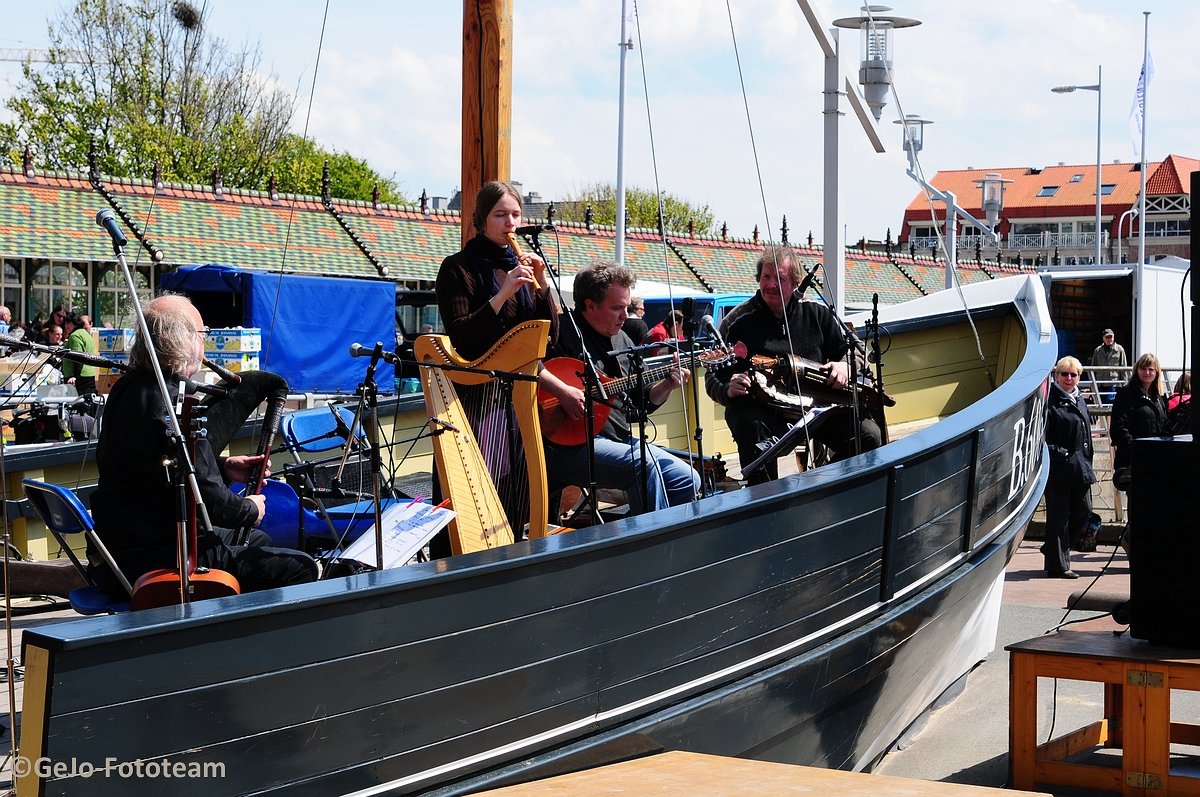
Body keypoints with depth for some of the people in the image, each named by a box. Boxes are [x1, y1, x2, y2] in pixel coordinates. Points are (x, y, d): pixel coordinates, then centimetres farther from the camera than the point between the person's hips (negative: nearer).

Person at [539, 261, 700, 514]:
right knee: (645, 465, -29)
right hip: (569, 444, -9)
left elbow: (642, 401, 23)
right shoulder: (563, 330, -8)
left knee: (687, 479, -1)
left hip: (620, 440, 9)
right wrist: (563, 391, -30)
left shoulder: (621, 340, 18)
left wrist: (667, 385, 4)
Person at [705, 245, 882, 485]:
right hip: (761, 406, -3)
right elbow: (714, 377, 0)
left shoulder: (816, 313, 9)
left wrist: (845, 365, -6)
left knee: (869, 436, -15)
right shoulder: (738, 321, 0)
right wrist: (728, 390, -24)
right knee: (752, 429, -39)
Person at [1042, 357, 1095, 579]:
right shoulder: (1050, 401, -9)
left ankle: (1052, 549, 28)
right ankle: (1058, 565, 5)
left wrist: (1087, 464, 17)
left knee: (1083, 510, 10)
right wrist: (1059, 453, -19)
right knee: (1058, 516, -2)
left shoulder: (1080, 400, 16)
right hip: (1058, 468, -8)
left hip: (1080, 467, 8)